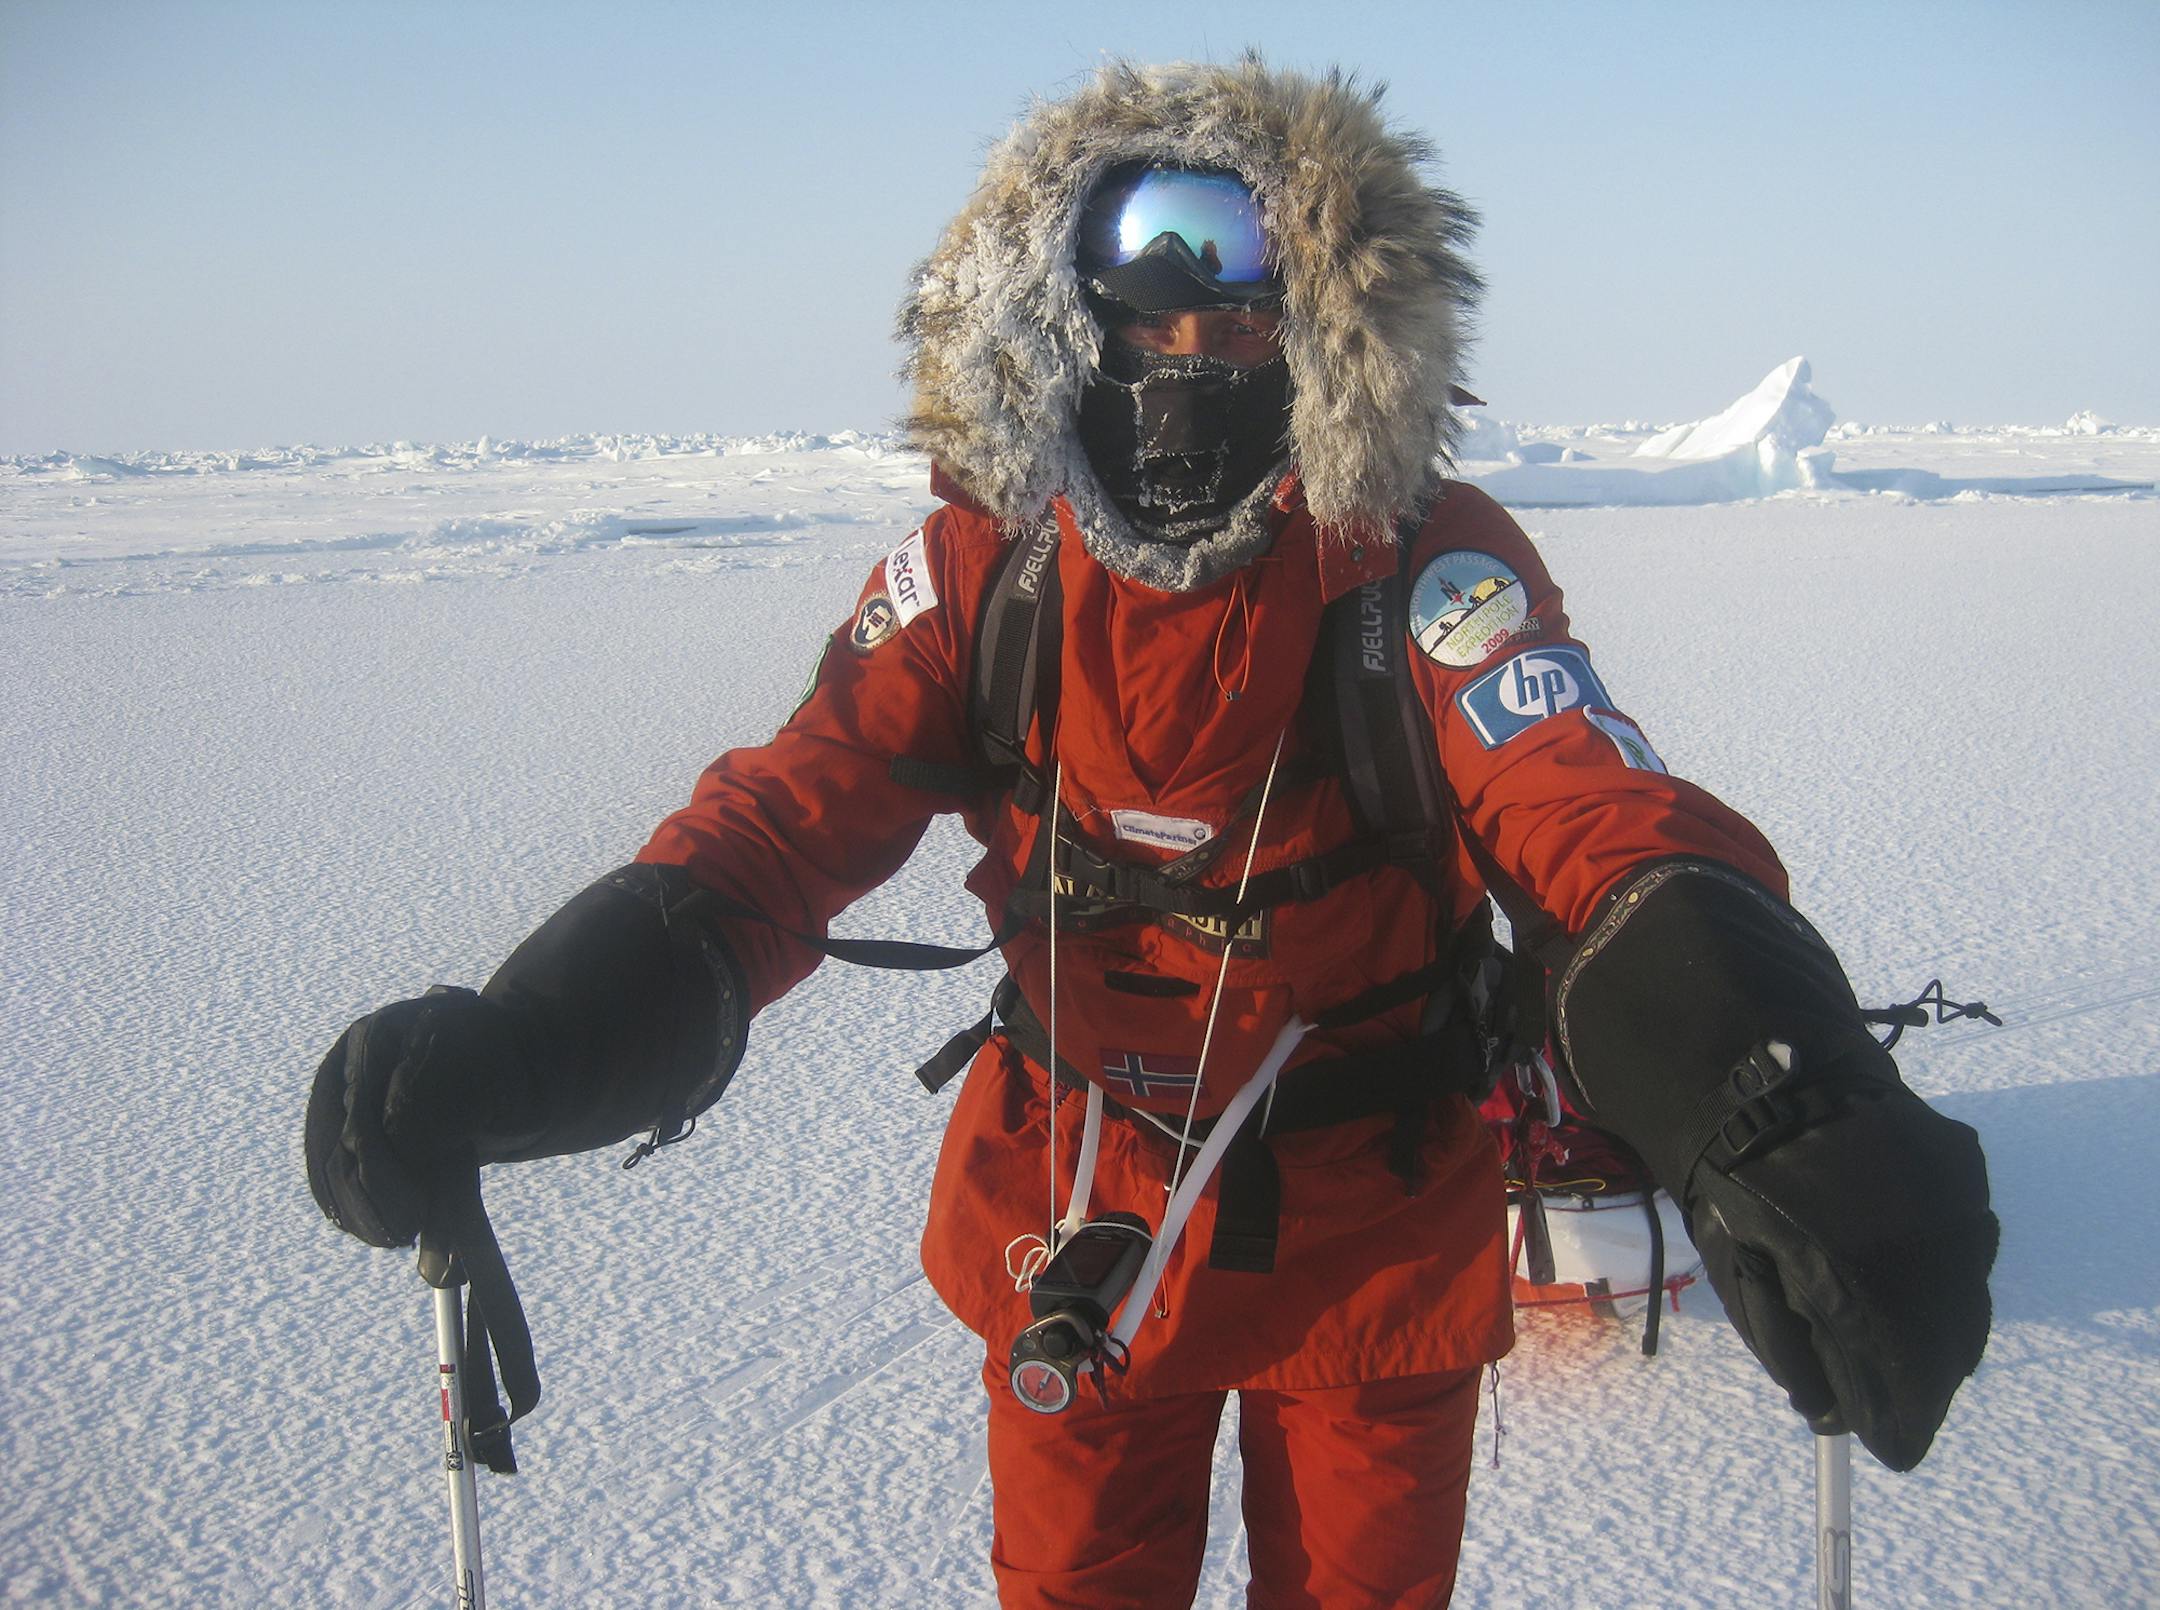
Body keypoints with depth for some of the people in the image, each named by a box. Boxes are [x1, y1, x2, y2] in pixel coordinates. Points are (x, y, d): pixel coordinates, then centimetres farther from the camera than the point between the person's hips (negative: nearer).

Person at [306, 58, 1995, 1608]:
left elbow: (1605, 829, -35)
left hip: (1368, 1236, -1)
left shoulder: (1430, 566, -21)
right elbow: (793, 812, -19)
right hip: (1071, 1227, 2)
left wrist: (1779, 1120, -56)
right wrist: (514, 1050, -35)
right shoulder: (986, 566, -13)